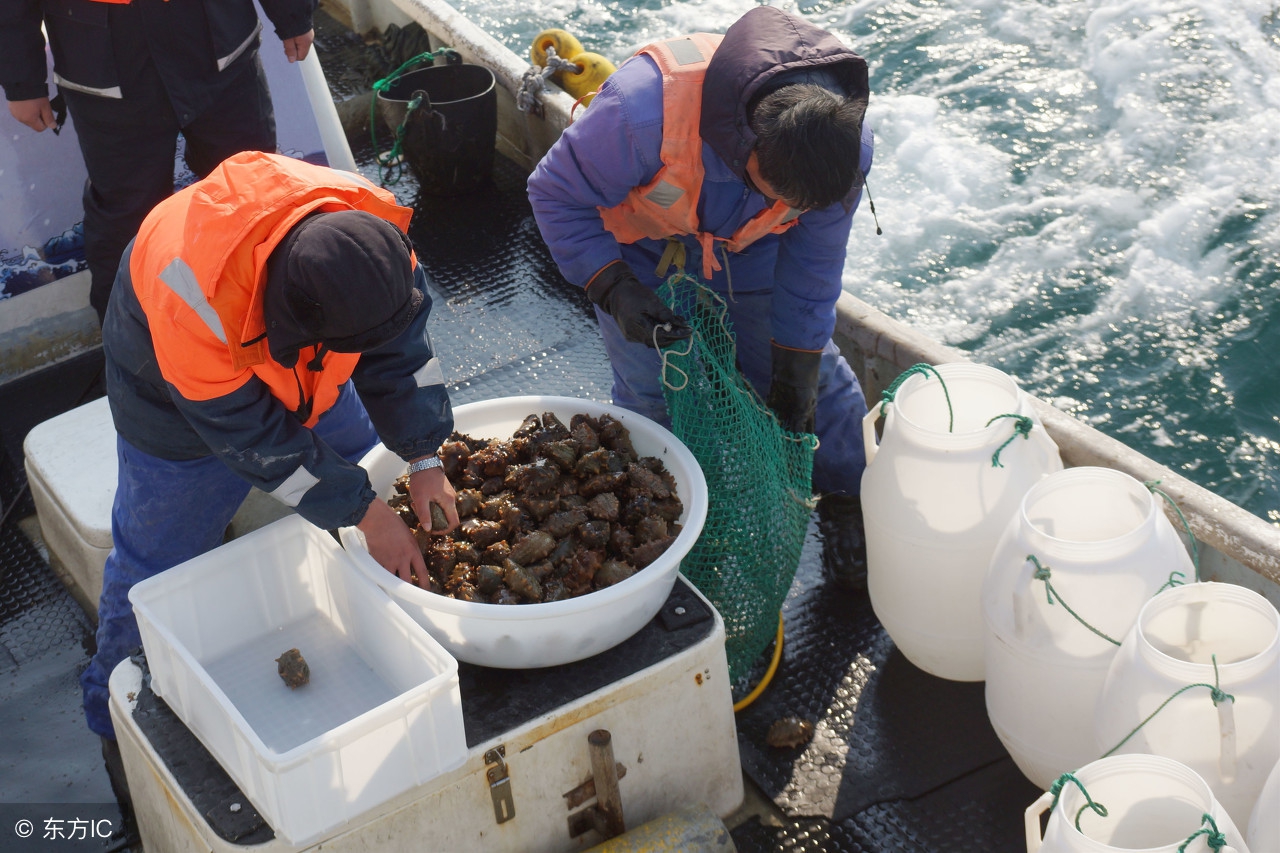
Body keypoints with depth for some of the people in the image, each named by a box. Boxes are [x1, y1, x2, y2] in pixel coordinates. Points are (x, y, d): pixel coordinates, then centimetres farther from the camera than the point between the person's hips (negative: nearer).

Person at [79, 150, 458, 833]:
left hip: (309, 380, 5)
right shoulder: (193, 303, -47)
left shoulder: (369, 229, -33)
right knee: (157, 560, 3)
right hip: (182, 397, -5)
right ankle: (119, 722, 26)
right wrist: (365, 514, -28)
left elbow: (401, 345, -14)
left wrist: (423, 461, -18)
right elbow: (258, 441, -33)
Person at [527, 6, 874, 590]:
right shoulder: (644, 110, -45)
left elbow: (810, 270, -14)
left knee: (816, 380, 2)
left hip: (747, 251, 3)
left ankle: (847, 510, 24)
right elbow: (557, 194, -26)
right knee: (649, 398, -3)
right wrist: (615, 290, -34)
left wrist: (794, 380, -7)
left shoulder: (845, 146, -30)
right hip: (642, 249, -2)